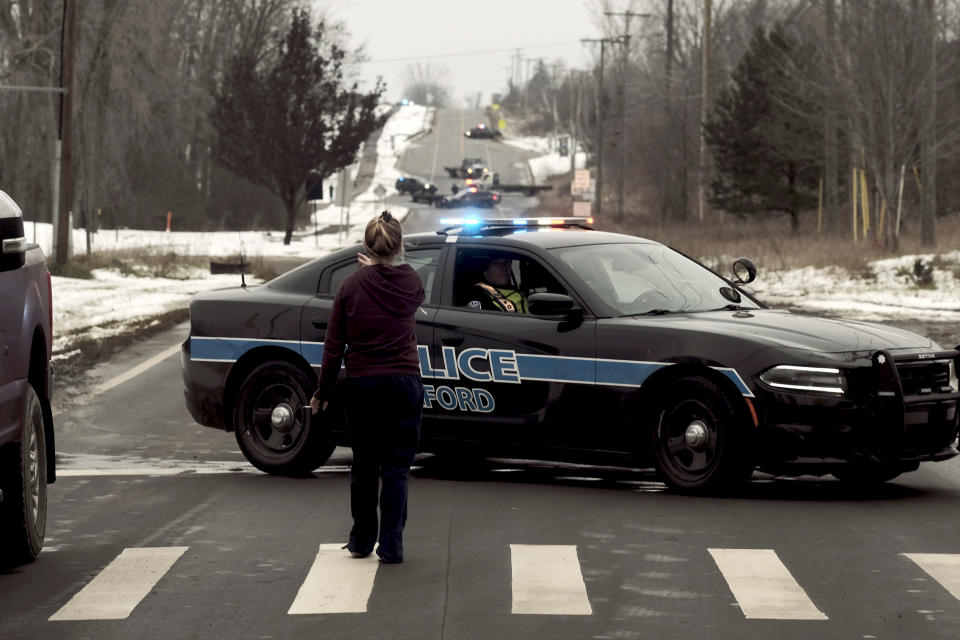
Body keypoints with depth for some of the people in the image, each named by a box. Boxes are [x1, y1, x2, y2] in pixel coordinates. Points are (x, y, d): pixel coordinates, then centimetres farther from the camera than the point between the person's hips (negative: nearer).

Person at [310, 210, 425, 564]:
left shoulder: (352, 285, -5)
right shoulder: (411, 282, -3)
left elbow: (334, 345, -2)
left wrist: (322, 392, 7)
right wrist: (389, 266, 34)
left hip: (361, 385, 1)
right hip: (404, 383, 0)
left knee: (363, 466, 14)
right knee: (396, 468, 3)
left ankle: (362, 540, 22)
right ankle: (390, 545, -2)